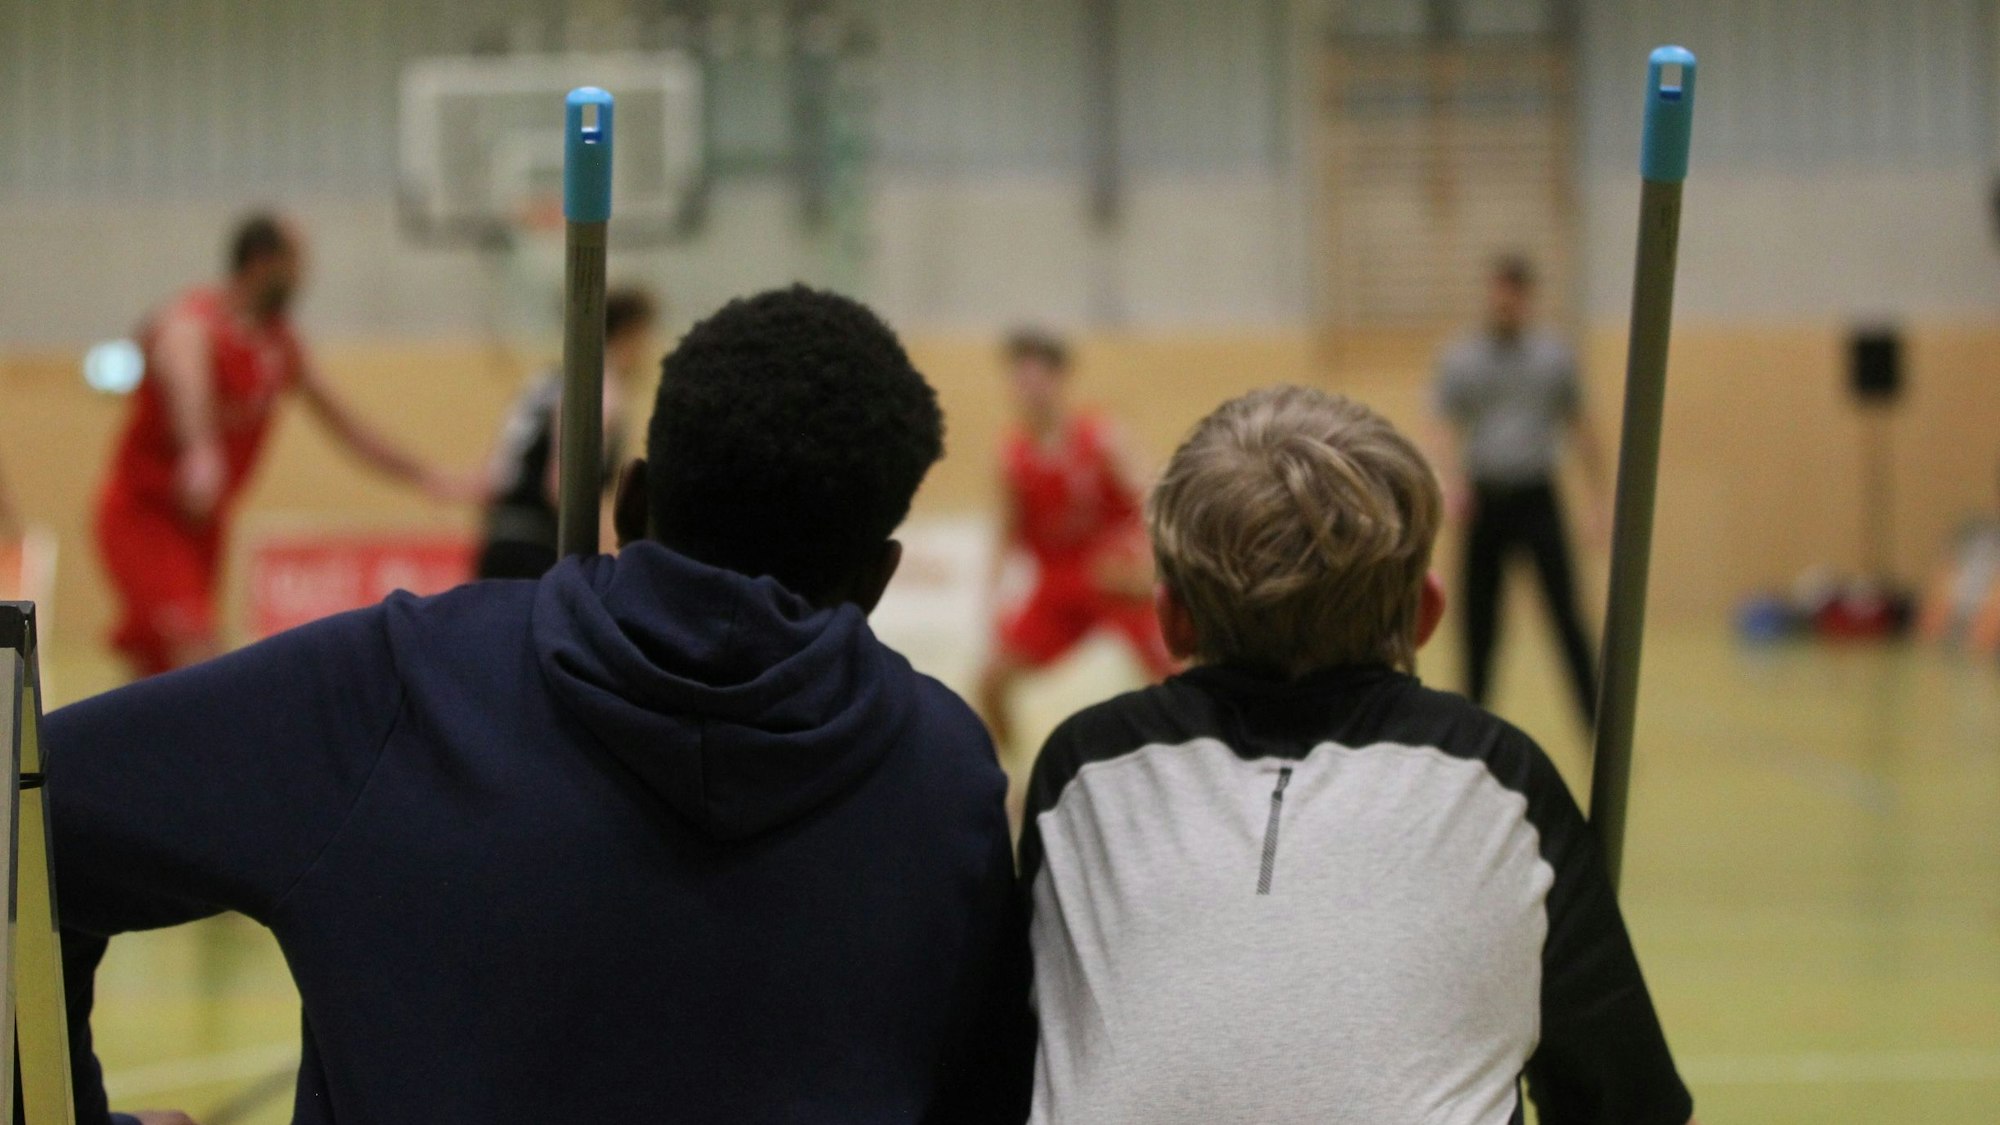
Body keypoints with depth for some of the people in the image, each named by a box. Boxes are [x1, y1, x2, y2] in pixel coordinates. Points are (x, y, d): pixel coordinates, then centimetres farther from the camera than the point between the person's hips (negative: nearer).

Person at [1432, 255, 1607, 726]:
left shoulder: (1554, 356, 5)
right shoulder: (1459, 360, 4)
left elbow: (1580, 427, 9)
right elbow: (1449, 430, -1)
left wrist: (1597, 498, 4)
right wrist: (1454, 484, -20)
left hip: (1536, 499, -1)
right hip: (1483, 503, 1)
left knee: (1565, 616, -8)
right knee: (1479, 620, 5)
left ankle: (1599, 724, -8)